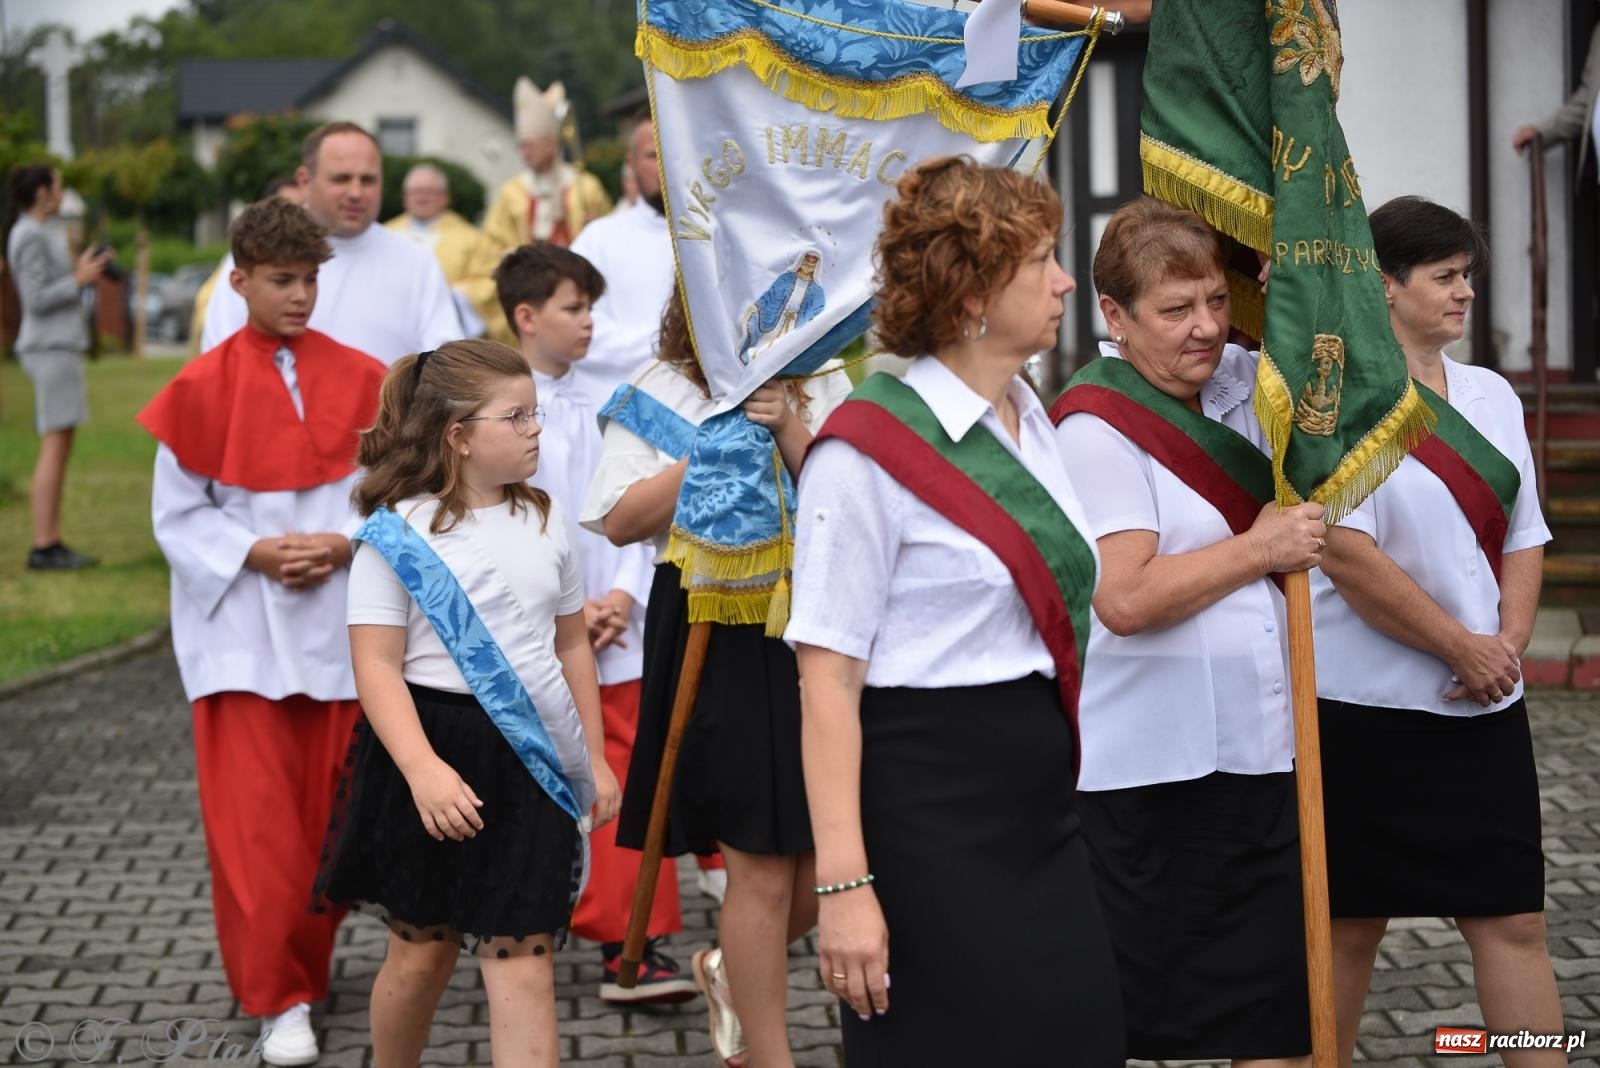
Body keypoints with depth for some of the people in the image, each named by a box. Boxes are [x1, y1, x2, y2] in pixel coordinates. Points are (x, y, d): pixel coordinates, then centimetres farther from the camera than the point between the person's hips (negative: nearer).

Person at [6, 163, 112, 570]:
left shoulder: (36, 234, 18)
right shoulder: (30, 237, -11)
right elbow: (36, 300, -16)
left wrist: (81, 269, 13)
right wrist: (79, 280, -11)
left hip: (59, 345, 10)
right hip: (52, 348, -10)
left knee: (58, 446, 9)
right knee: (55, 444, -12)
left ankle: (52, 543, 10)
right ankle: (43, 546, -14)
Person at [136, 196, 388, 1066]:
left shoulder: (358, 379, 1)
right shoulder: (203, 389, -4)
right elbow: (177, 514, 0)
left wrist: (343, 545, -13)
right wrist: (255, 554, -13)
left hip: (338, 625, 2)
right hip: (242, 629, -2)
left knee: (331, 813, 8)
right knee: (256, 818, -5)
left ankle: (309, 954, 30)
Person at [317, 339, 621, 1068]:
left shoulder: (545, 522, 8)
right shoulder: (399, 533, -9)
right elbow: (376, 665, -13)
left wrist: (594, 758, 16)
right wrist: (422, 771, -25)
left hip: (529, 758, 3)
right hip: (435, 747, -3)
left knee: (522, 960, -2)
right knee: (423, 950, 11)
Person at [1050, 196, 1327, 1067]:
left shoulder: (1237, 384, 7)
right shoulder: (1097, 428, -14)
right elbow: (1124, 598, -23)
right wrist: (1261, 547, -14)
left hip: (1262, 755, 7)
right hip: (1155, 775, -7)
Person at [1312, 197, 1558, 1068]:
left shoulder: (1491, 397, 11)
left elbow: (1523, 535, 11)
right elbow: (1348, 556, -17)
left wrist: (1508, 645, -6)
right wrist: (1462, 648, -15)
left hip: (1483, 707, 6)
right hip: (1368, 707, -6)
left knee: (1514, 918, 3)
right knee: (1350, 923, 6)